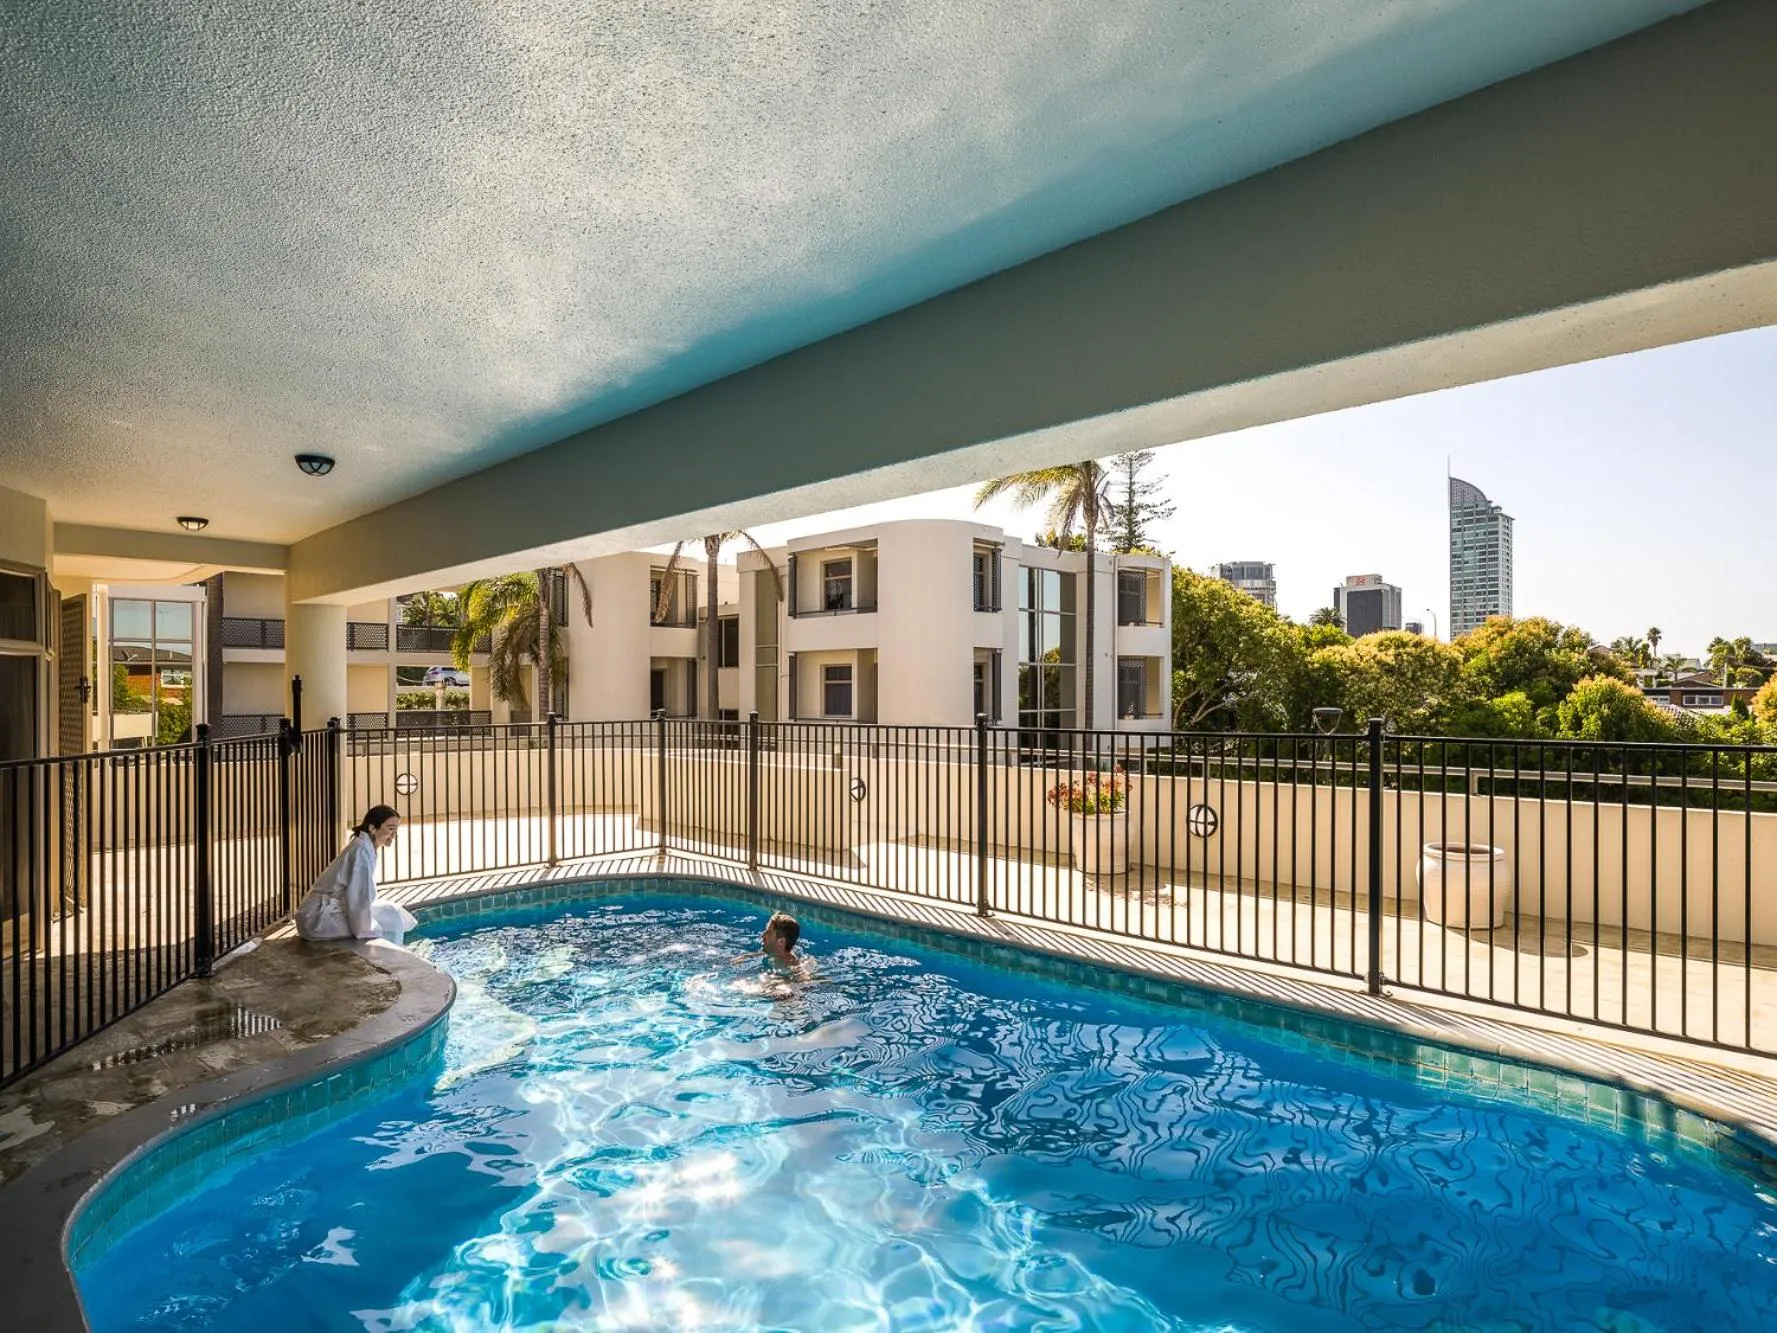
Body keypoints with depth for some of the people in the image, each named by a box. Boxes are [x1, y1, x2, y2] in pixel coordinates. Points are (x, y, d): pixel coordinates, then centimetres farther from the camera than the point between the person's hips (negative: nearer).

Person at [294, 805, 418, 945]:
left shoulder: (367, 848, 9)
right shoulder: (362, 850, -19)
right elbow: (359, 899, -22)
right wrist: (370, 934, -17)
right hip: (320, 919, -9)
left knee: (391, 913, 6)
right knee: (391, 918, -12)